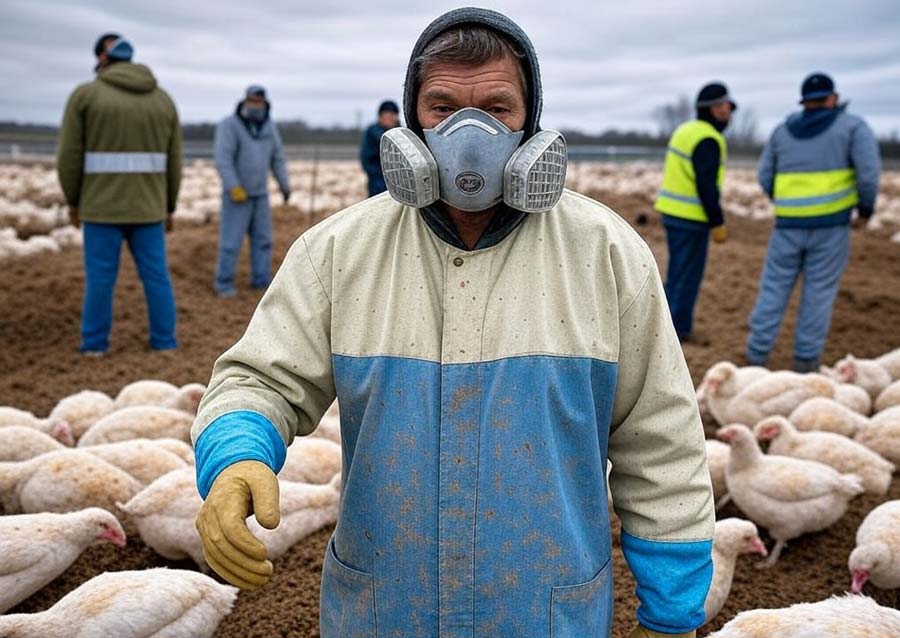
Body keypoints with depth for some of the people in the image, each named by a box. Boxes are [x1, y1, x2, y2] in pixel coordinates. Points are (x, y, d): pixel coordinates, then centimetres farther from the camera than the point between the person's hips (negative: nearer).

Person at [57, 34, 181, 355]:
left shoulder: (85, 95, -5)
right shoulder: (163, 100, 5)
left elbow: (70, 156, -6)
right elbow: (172, 162, 6)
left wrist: (73, 200, 7)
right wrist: (168, 208, 14)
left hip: (102, 204, -2)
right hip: (147, 205, 2)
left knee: (100, 275, 7)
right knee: (156, 274, 8)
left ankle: (95, 342, 13)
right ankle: (164, 341, 11)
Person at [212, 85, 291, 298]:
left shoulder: (268, 126, 3)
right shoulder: (229, 125, -15)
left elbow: (277, 157, 11)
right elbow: (222, 159, -22)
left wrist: (285, 185, 7)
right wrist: (233, 188, -28)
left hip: (260, 193, 6)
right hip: (237, 193, -6)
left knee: (263, 238, 6)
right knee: (231, 240, -6)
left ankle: (261, 280, 14)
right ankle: (224, 284, 5)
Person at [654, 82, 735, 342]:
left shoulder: (685, 130, 13)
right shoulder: (708, 140, -16)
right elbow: (707, 186, -21)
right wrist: (717, 223, -16)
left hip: (672, 211, 9)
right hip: (691, 217, -9)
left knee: (678, 272, 17)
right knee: (687, 274, 0)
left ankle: (668, 323, 24)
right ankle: (677, 328, 6)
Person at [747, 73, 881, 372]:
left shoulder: (783, 131, 11)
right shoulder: (852, 126, 1)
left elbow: (766, 177, 13)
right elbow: (869, 170, -11)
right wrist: (867, 205, 6)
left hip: (789, 224, 2)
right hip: (830, 224, -2)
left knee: (774, 287, 10)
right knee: (819, 291, 8)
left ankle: (757, 351, 8)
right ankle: (806, 357, 11)